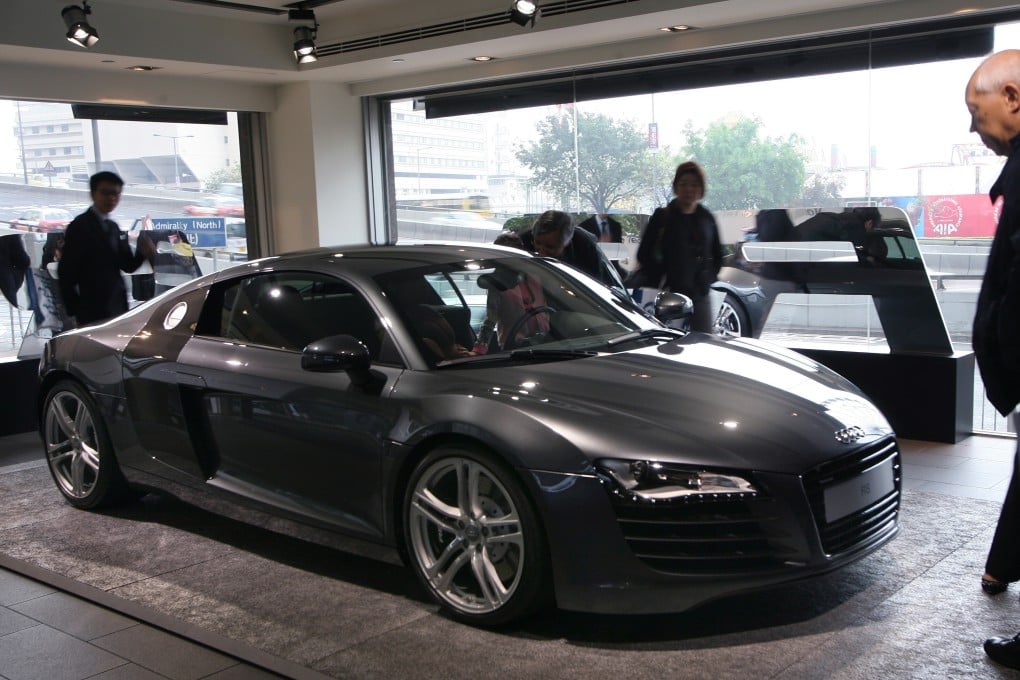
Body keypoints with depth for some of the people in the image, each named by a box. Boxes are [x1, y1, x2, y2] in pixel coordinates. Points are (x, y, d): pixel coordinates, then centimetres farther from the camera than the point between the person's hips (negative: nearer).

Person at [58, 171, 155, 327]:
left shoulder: (113, 227, 15)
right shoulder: (80, 226, -7)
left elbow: (127, 265, 12)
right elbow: (66, 272, -8)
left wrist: (142, 253, -10)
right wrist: (74, 311, -9)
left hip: (118, 308, 8)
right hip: (93, 312, -8)